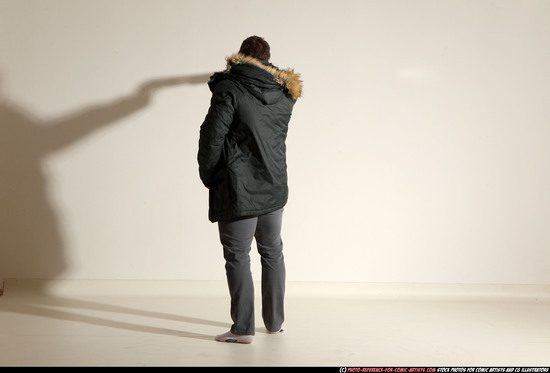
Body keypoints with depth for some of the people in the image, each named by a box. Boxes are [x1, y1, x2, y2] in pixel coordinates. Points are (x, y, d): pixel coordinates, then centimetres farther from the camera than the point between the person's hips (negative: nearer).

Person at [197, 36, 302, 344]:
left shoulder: (229, 89, -10)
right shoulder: (284, 93, 6)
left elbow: (212, 135, -14)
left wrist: (208, 176, -1)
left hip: (239, 190, -6)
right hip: (274, 188, 6)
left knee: (238, 256, 0)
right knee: (273, 253, 17)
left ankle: (243, 328, 1)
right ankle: (275, 322, 26)